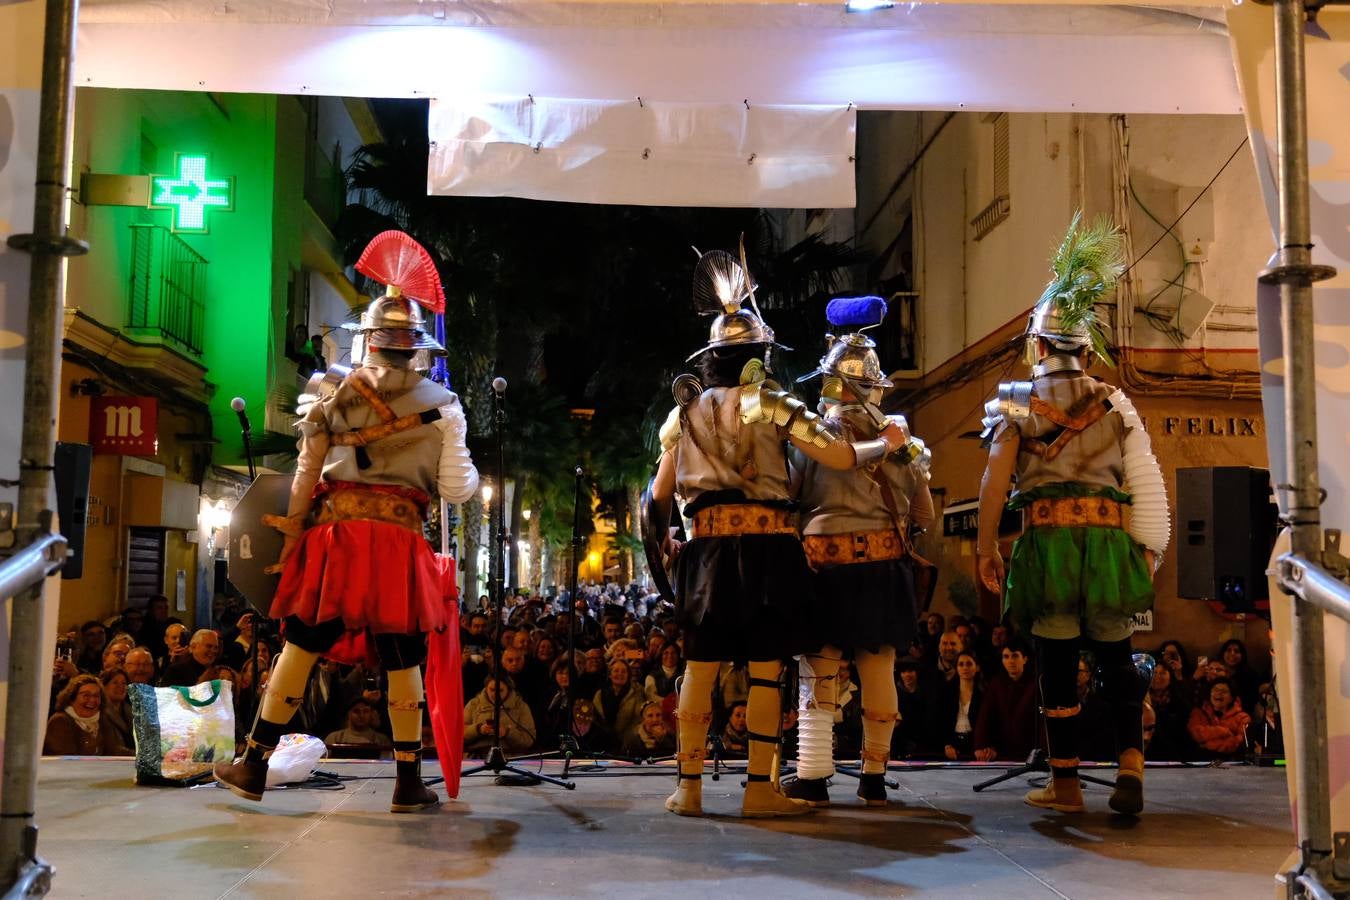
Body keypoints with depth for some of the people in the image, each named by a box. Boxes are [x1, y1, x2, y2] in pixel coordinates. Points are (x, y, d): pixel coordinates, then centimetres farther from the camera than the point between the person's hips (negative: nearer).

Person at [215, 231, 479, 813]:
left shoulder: (336, 394, 8)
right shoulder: (441, 404, 5)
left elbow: (306, 478, 5)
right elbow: (454, 488, 0)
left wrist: (290, 538, 12)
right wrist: (474, 477, 22)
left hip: (336, 534, 1)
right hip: (400, 541, 0)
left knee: (301, 646, 8)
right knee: (403, 661, 7)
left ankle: (255, 765, 15)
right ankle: (408, 782, 12)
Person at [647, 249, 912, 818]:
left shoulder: (686, 411, 12)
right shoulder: (770, 403, 0)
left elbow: (659, 495, 13)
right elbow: (841, 457, -5)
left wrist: (665, 543, 28)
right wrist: (886, 444, 13)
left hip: (708, 544, 4)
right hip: (765, 542, -4)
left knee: (700, 667, 6)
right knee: (765, 670, 0)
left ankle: (689, 787, 8)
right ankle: (759, 788, 2)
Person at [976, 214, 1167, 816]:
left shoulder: (1017, 402, 3)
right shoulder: (1113, 403, 10)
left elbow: (996, 478, -7)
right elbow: (1144, 480, 6)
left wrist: (984, 547, -2)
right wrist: (1148, 548, 11)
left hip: (1049, 540, -2)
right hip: (1108, 538, 2)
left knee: (1057, 664, 5)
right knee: (1116, 660, 13)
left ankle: (1065, 783, 11)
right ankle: (1130, 763, 0)